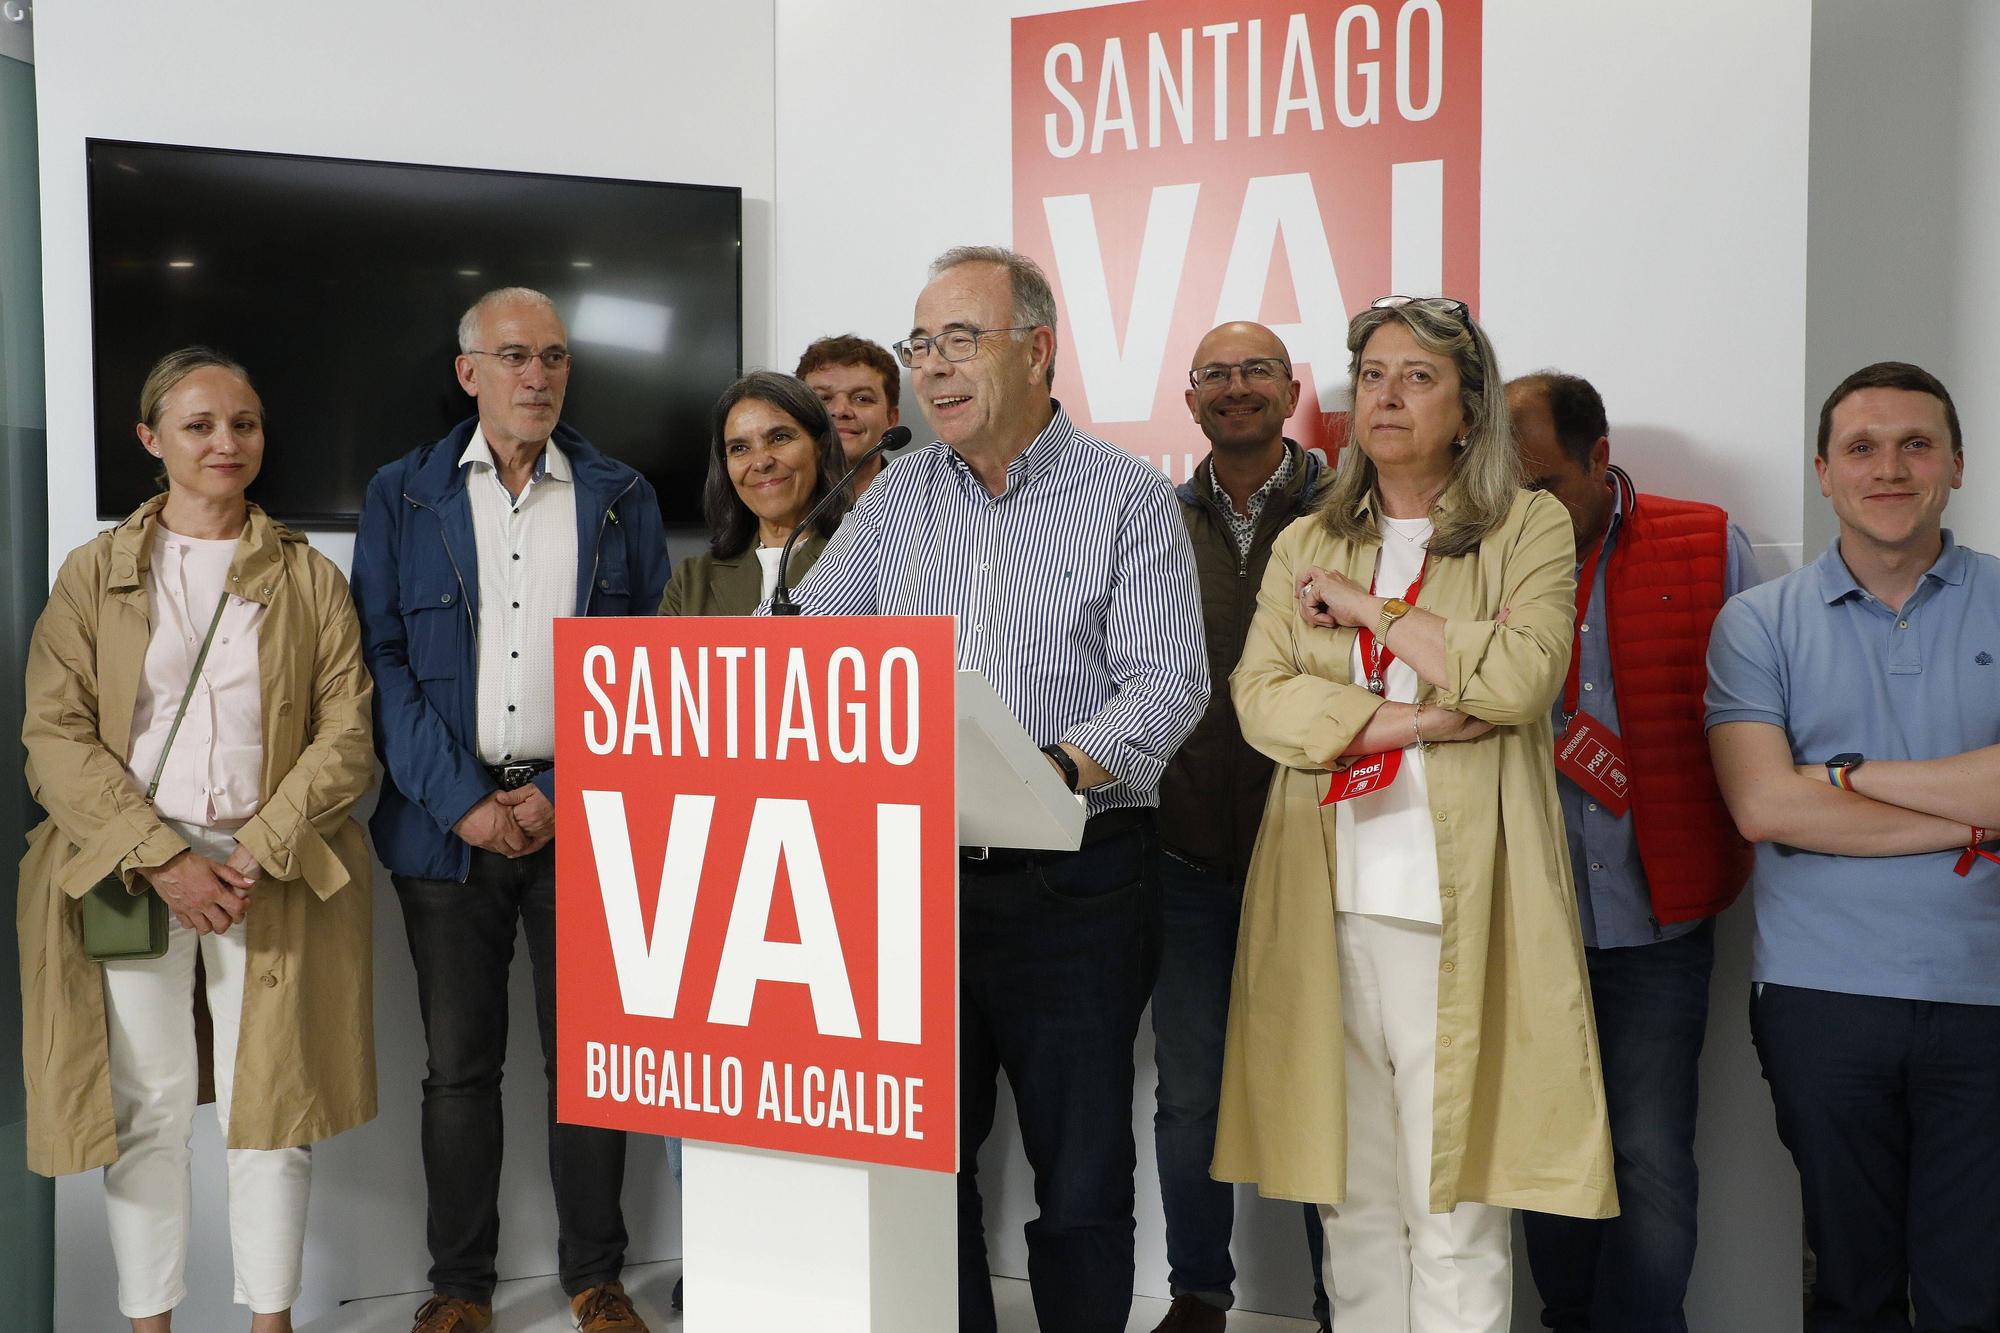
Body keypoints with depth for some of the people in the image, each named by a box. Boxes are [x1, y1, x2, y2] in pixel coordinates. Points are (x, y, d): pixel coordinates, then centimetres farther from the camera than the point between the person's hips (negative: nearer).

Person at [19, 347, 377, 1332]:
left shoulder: (310, 578, 6)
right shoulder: (94, 573, 6)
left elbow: (346, 735, 0)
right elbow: (56, 735, -2)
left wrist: (257, 854, -11)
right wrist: (160, 860, -13)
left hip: (272, 873, 0)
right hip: (131, 870, 0)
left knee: (270, 1105, 3)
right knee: (147, 1108, 5)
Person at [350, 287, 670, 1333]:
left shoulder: (621, 498, 7)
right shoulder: (402, 496, 6)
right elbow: (384, 659, 0)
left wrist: (563, 795, -7)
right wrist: (463, 802, -10)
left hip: (582, 814, 0)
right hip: (448, 816, 0)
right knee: (459, 1062, 8)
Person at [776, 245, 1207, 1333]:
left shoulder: (1128, 497, -2)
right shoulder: (899, 495, 12)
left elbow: (1168, 682, -10)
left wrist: (1058, 771, -26)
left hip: (1072, 882, -4)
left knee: (1080, 1167, 6)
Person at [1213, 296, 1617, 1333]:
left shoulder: (1532, 528, 5)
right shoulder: (1305, 545, 15)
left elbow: (1520, 677, -13)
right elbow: (1259, 698, 1)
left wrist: (1365, 608, -5)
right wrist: (1419, 718, -10)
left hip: (1457, 901, -3)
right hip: (1331, 897, 3)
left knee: (1454, 1209, -1)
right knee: (1352, 1196, 9)